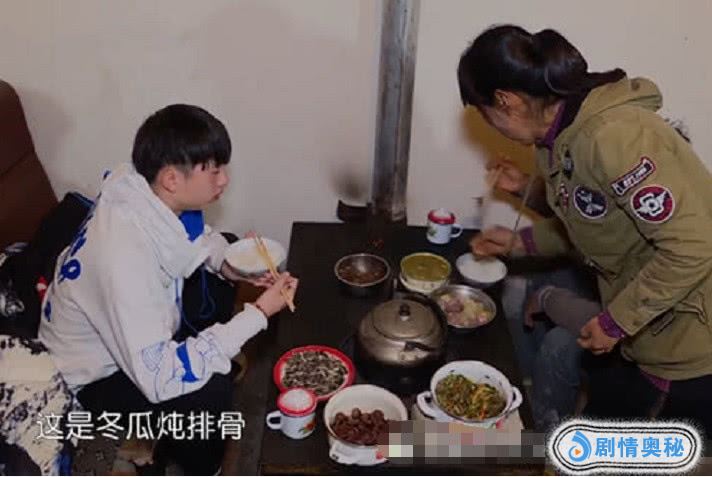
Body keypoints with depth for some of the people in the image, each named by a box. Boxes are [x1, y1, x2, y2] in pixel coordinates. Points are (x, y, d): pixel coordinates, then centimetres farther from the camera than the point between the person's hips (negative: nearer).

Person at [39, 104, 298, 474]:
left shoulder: (147, 193, -16)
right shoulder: (124, 253, -39)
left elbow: (196, 234, 8)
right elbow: (159, 378, -38)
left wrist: (227, 262, -13)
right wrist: (257, 315, -34)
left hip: (141, 325, 9)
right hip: (95, 373, -8)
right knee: (210, 394, -26)